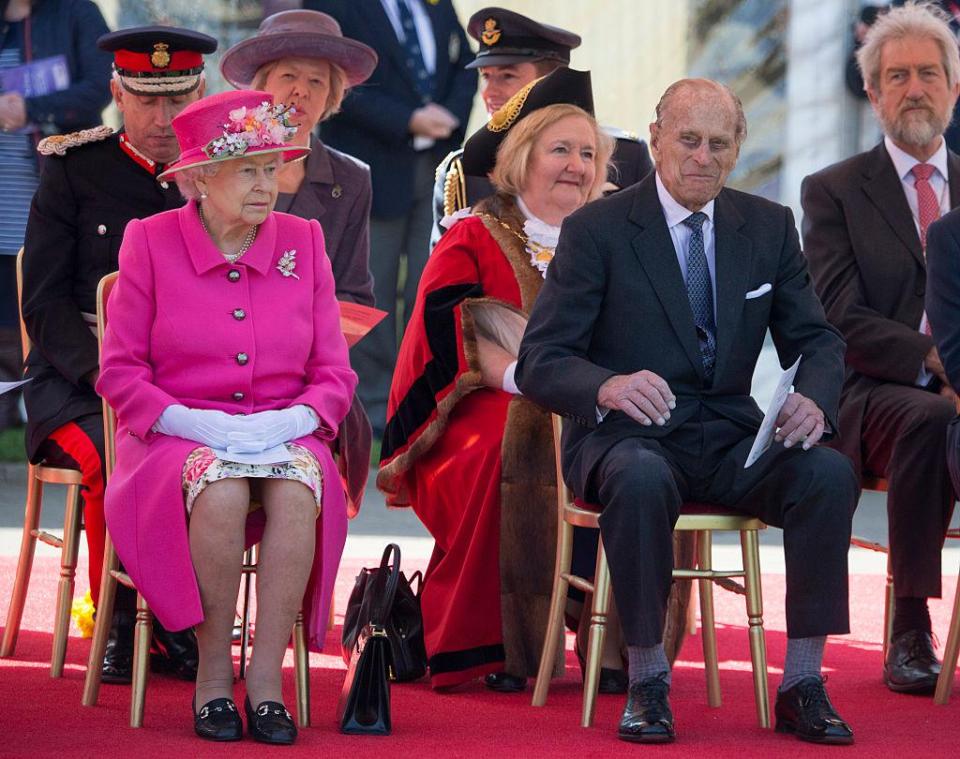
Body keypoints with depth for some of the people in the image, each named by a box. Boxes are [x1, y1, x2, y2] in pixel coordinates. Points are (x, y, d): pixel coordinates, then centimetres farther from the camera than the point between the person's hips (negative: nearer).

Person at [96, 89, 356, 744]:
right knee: (221, 490, -37)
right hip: (178, 437, -2)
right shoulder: (150, 242, 2)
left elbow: (334, 371, 8)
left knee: (298, 489, -34)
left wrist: (295, 419, -13)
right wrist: (187, 421, -16)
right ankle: (213, 675, -22)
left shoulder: (303, 242, 10)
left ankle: (266, 678, -28)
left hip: (281, 435, 2)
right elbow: (120, 371, 0)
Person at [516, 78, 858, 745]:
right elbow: (540, 363, -9)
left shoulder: (769, 227, 9)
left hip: (731, 439, 4)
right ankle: (648, 684, -24)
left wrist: (814, 398, -15)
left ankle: (802, 684, -19)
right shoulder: (597, 230, -4)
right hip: (627, 437, -4)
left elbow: (816, 339, 11)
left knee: (829, 473, -26)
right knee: (642, 482, -39)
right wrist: (609, 386, -32)